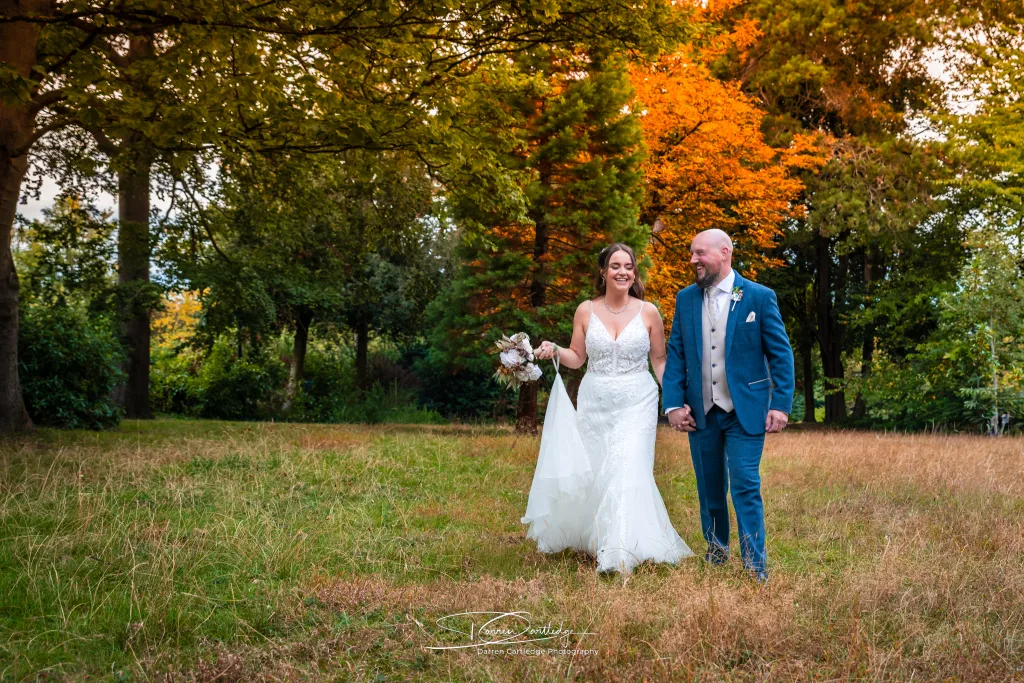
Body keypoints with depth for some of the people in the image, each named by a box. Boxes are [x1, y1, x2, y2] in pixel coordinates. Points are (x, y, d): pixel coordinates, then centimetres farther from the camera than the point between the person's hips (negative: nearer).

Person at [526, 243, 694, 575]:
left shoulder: (648, 312, -1)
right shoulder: (586, 311, 2)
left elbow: (660, 360, 5)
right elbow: (577, 357, 8)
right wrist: (554, 351, -12)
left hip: (637, 404, -2)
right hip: (595, 403, 2)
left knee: (629, 471, -12)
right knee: (592, 471, 9)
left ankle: (620, 555, -8)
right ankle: (593, 537, 31)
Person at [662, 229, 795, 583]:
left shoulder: (760, 297, -3)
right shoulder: (685, 299, 7)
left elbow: (781, 354, -3)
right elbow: (675, 355, 6)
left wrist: (781, 404, -10)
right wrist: (673, 404, -4)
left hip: (745, 412, -4)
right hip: (700, 413, 4)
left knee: (745, 487, -8)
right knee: (709, 489, 12)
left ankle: (756, 570, -2)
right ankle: (716, 553, 29)